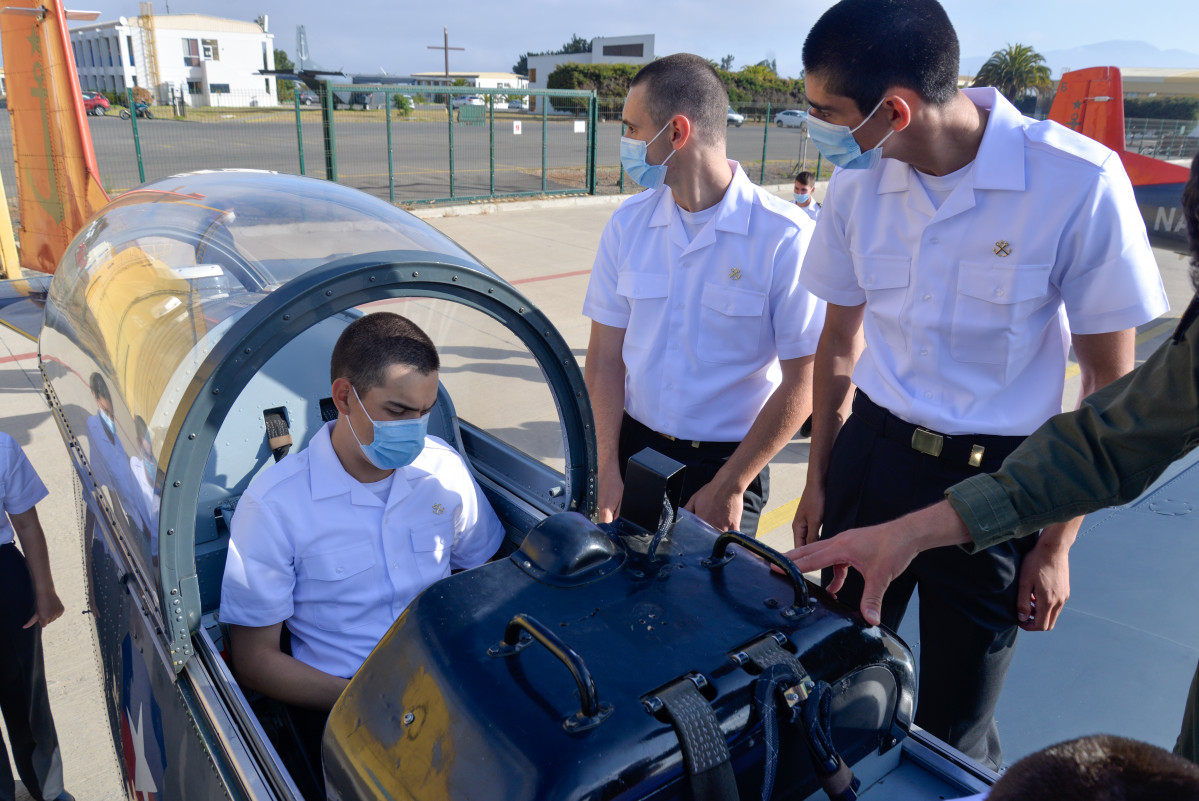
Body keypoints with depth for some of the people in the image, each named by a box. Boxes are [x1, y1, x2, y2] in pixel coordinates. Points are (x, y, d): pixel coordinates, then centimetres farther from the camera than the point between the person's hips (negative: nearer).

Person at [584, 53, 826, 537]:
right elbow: (606, 355, 1)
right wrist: (608, 467, -6)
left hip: (728, 461, -3)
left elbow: (802, 381, -12)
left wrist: (730, 486, -10)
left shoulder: (784, 237, -15)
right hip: (634, 446, 4)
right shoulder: (628, 224, 0)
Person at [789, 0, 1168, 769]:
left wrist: (1057, 542, -6)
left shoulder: (1079, 181, -17)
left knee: (953, 732, 11)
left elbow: (1110, 383, -8)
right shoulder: (858, 182, -4)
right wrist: (819, 479, 12)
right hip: (870, 458, 4)